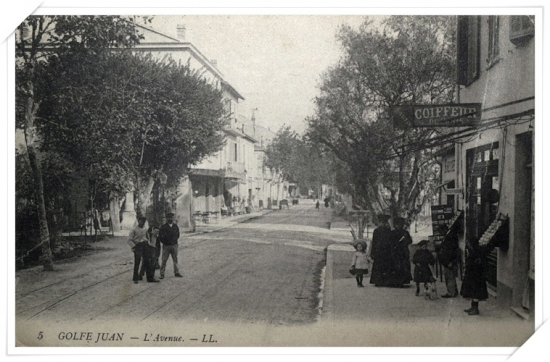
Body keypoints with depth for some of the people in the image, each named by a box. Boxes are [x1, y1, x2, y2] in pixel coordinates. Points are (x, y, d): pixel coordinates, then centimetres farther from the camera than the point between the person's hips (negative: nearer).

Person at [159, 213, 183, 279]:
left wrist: (174, 240, 8)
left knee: (175, 259, 7)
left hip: (174, 245, 3)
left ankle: (176, 272, 15)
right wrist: (164, 242, 0)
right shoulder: (163, 227, -3)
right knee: (164, 260, -2)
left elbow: (178, 235, 16)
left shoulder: (175, 226, 8)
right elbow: (160, 236, -1)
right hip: (166, 246, -3)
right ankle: (162, 274, 2)